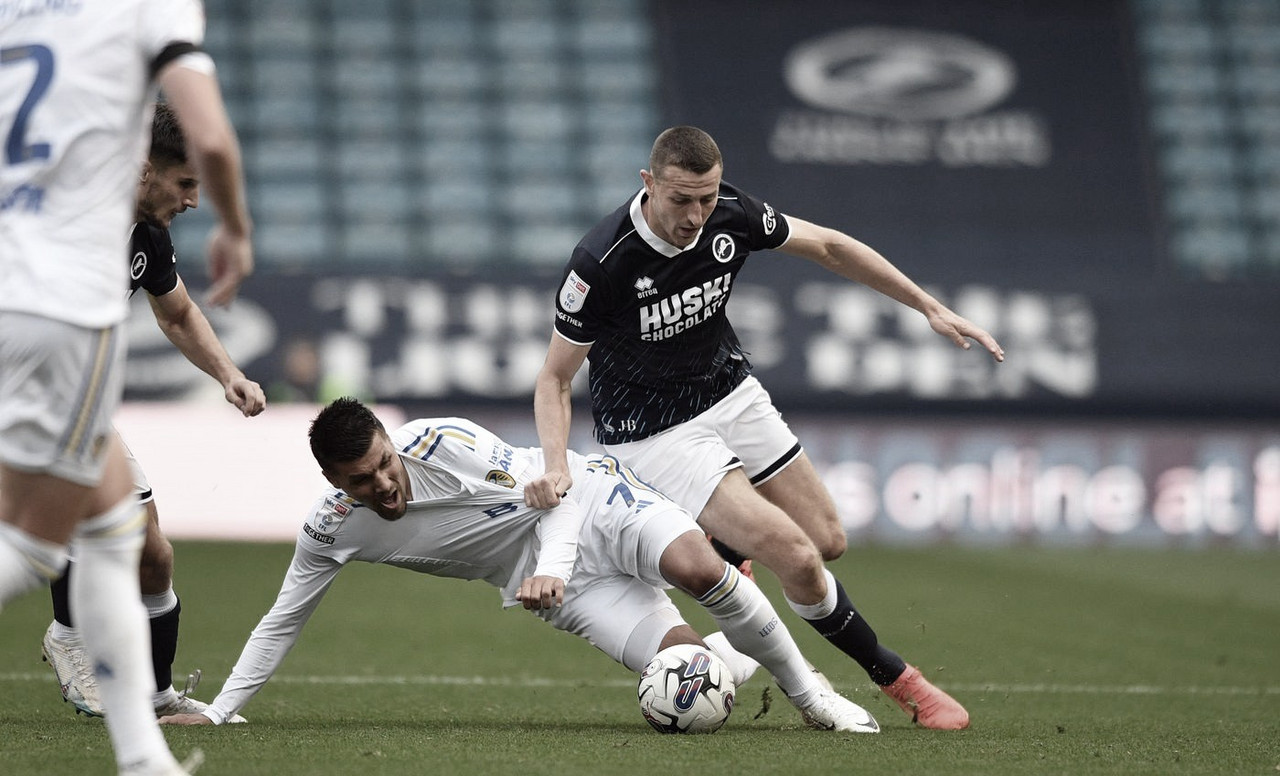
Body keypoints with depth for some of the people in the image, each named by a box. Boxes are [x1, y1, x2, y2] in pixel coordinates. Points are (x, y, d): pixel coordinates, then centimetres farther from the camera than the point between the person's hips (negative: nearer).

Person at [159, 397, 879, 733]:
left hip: (588, 501, -3)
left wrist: (550, 564, -31)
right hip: (551, 576, 3)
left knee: (698, 569, -33)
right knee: (683, 658, -22)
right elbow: (283, 621, 1)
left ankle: (805, 688, -7)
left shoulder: (443, 442, -22)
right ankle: (742, 653, 16)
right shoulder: (332, 531, -10)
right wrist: (218, 710, -3)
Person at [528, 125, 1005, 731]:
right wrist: (555, 464, -33)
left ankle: (716, 549, 38)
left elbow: (828, 246, 3)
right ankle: (895, 679, 6)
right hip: (654, 433, -6)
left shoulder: (730, 215, -14)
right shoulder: (601, 263, -28)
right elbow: (555, 377, -17)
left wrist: (930, 307, 3)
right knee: (796, 558, -17)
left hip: (733, 396, 6)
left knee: (828, 540, 8)